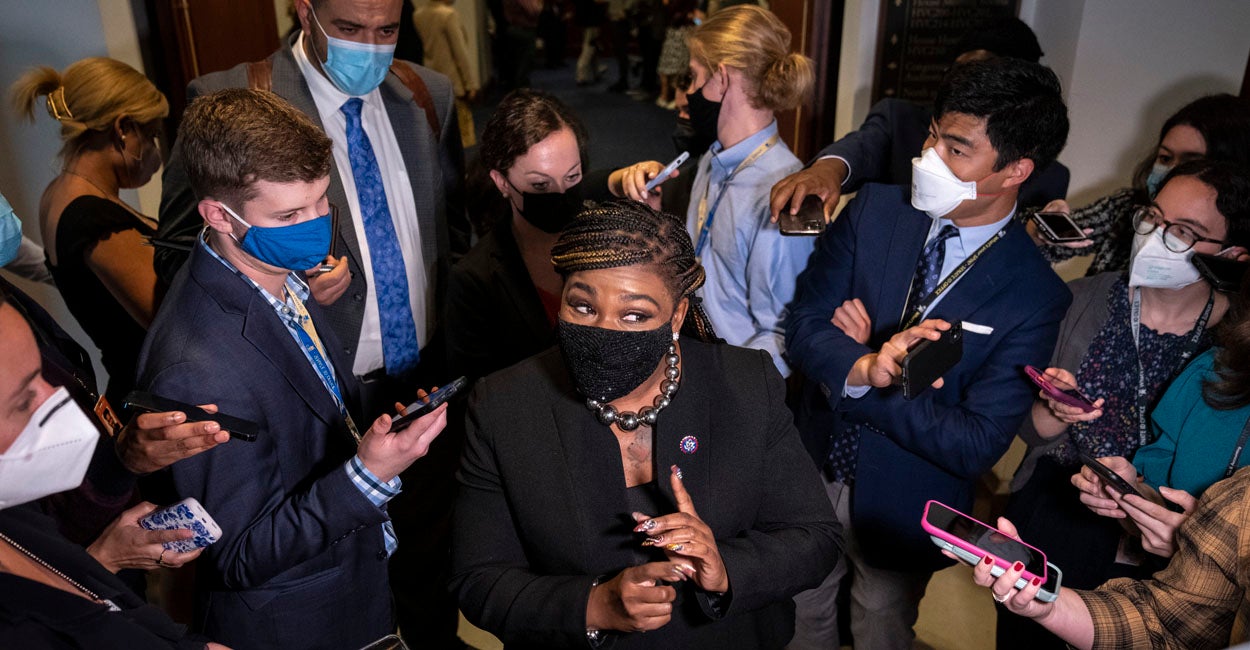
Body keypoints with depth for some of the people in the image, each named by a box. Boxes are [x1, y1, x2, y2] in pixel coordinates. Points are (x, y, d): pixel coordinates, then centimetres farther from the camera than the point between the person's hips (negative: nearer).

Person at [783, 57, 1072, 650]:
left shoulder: (1035, 295, -20)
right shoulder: (874, 210, -11)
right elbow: (802, 327, -12)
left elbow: (978, 444, -21)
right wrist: (863, 368, -33)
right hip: (812, 468, 3)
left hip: (901, 509, -2)